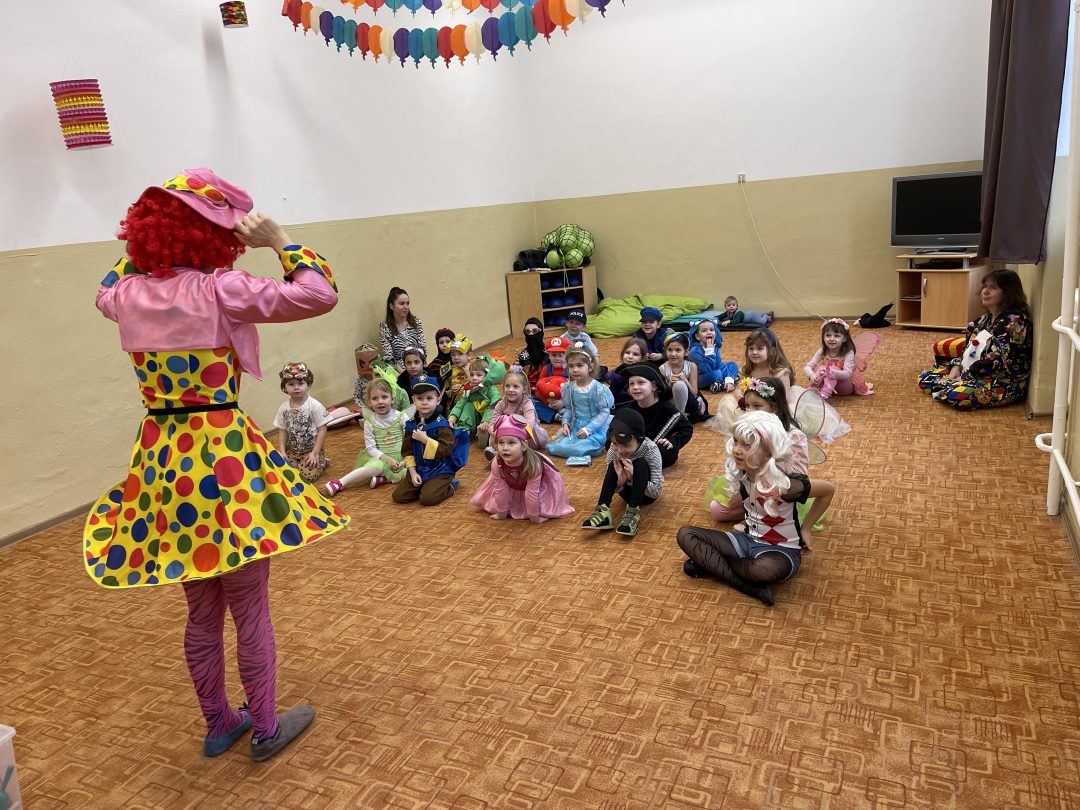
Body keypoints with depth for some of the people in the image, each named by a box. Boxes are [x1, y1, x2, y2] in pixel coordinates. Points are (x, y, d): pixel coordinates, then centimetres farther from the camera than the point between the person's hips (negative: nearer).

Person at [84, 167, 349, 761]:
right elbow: (320, 295, -14)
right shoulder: (218, 290, -15)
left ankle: (218, 724, 38)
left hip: (163, 460, 7)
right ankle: (266, 729, 27)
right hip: (224, 456, -6)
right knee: (251, 609, 10)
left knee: (202, 611, 21)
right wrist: (280, 241, -4)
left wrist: (147, 248, 19)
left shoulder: (129, 295, 3)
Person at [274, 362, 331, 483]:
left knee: (307, 476, -22)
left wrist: (315, 453, -16)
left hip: (311, 449, -4)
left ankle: (321, 462, 10)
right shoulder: (284, 408, -2)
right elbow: (282, 431, 4)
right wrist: (282, 452, -6)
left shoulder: (315, 406, -14)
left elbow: (322, 430, -13)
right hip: (292, 450, 4)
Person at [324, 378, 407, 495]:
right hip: (381, 457, -1)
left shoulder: (401, 417, -5)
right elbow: (371, 448, -7)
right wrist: (388, 459, -19)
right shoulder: (369, 422, -5)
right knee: (376, 466, -35)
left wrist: (405, 460, -15)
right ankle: (340, 483, -29)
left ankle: (383, 478, -22)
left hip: (401, 457, 1)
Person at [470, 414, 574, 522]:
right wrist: (501, 514, -13)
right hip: (513, 487, 3)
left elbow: (532, 493, -37)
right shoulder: (497, 464, -35)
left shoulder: (533, 464, -45)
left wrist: (534, 517, -27)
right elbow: (500, 491, -23)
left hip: (540, 485, -3)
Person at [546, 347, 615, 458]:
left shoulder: (598, 388, -14)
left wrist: (588, 429, -19)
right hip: (576, 427, 5)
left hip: (596, 428, -5)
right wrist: (565, 423, -6)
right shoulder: (568, 388, 2)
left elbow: (605, 412, -12)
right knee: (557, 446, -14)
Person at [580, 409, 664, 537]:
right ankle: (603, 511, -33)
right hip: (629, 491, 3)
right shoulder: (613, 449, -19)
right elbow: (610, 487, -12)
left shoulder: (650, 449, -27)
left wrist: (633, 478, -41)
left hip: (647, 493, -3)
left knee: (641, 464, -31)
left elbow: (656, 491, -28)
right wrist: (619, 482, -35)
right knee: (614, 465, -25)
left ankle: (633, 513, -36)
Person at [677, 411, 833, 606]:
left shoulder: (784, 484, -26)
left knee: (764, 569, -44)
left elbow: (828, 491, -10)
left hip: (781, 550, -7)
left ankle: (709, 563, -14)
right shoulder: (739, 473, -10)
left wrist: (806, 528, -4)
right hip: (748, 540, 7)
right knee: (685, 535, -11)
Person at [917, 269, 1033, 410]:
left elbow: (1002, 362, -23)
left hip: (1005, 384, -8)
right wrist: (956, 367, -5)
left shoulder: (1014, 322, -17)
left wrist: (964, 379, -20)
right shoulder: (985, 319, 10)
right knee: (925, 377, 3)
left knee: (955, 395, -34)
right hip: (973, 374, 8)